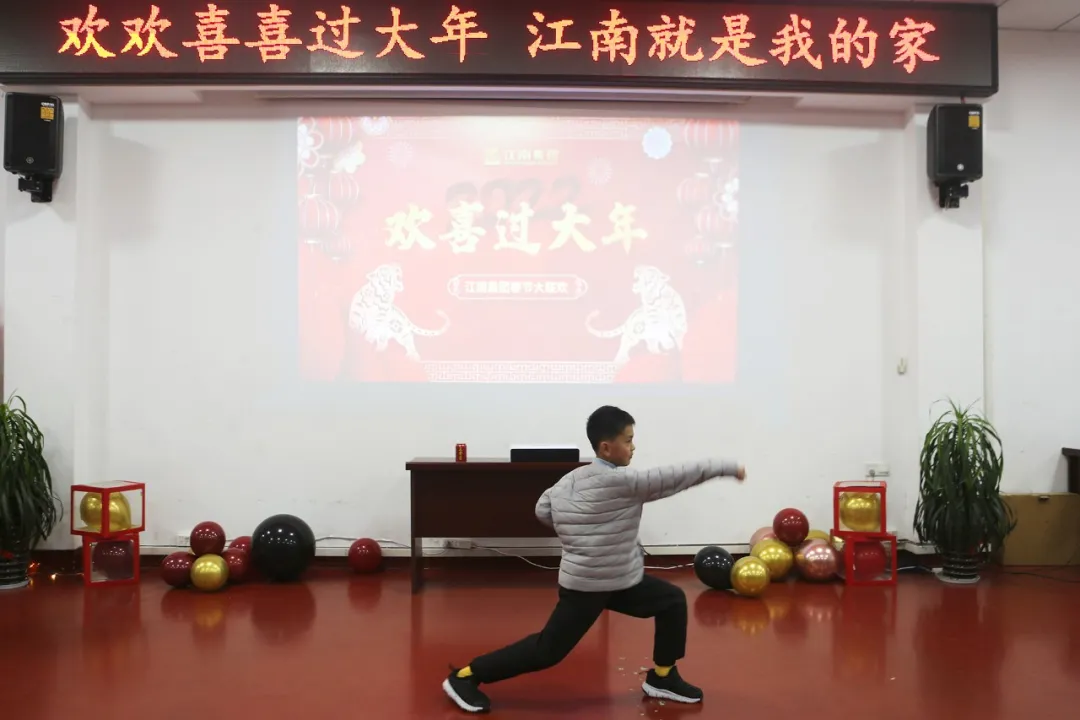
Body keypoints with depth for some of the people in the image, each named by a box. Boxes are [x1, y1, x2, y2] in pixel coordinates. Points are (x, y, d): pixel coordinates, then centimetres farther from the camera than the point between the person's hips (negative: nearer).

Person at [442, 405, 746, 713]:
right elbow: (672, 477, -20)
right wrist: (726, 467, -12)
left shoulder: (573, 478, 1)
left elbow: (543, 509, 4)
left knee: (673, 601, 12)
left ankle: (662, 678, 25)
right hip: (586, 586, -10)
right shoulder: (619, 481, -24)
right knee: (548, 650, 0)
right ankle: (465, 677, 12)